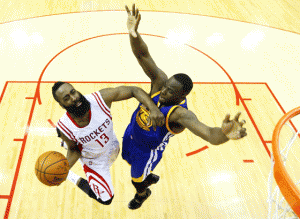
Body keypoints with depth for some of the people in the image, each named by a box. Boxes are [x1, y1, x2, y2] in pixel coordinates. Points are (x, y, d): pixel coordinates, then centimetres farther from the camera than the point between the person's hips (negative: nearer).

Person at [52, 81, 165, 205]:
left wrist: (153, 108, -47)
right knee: (106, 199, 8)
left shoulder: (99, 99, -36)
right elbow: (74, 149, -12)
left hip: (112, 147, 3)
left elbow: (134, 90, -31)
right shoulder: (64, 127, -33)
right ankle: (78, 181, 30)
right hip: (95, 162, -3)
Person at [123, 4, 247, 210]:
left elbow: (209, 133, -59)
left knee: (136, 180, 22)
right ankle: (150, 177, 69)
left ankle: (142, 193, 62)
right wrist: (133, 33, -57)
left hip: (148, 150, -5)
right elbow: (142, 55, -36)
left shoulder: (181, 113, -42)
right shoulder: (159, 80, -27)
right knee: (131, 161, 35)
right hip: (131, 134, 5)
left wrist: (224, 134, -84)